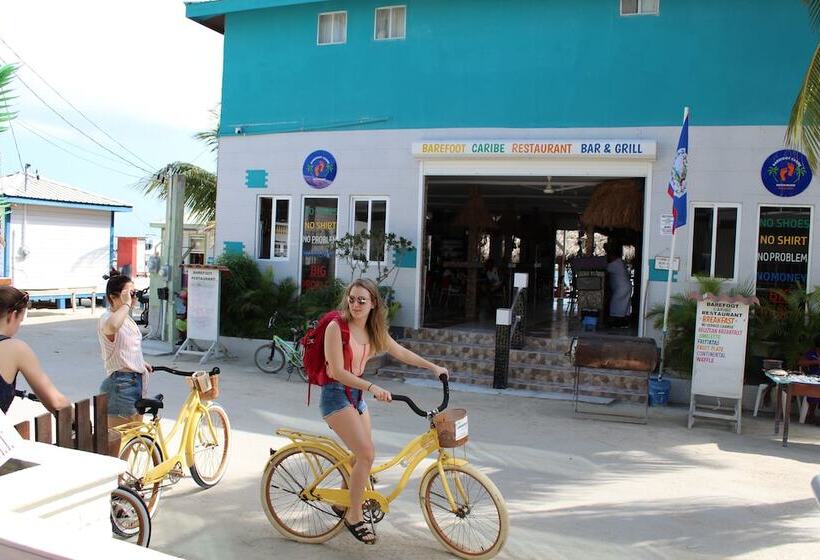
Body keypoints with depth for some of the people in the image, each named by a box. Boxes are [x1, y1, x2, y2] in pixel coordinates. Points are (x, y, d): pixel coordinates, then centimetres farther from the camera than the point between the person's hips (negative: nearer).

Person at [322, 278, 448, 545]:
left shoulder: (373, 330, 3)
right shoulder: (336, 327, -18)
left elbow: (400, 352, 13)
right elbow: (338, 372, -22)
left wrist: (433, 366, 9)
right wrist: (372, 387, -32)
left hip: (357, 394, 7)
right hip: (336, 394, -7)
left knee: (362, 454, 12)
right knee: (366, 454, -16)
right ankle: (354, 515, 2)